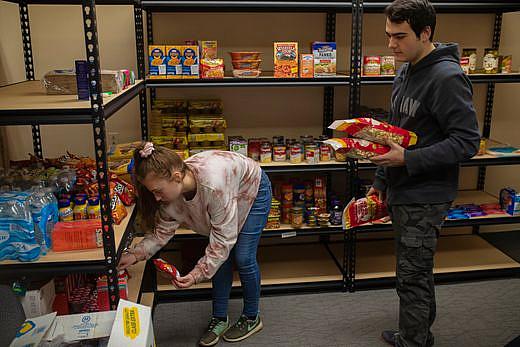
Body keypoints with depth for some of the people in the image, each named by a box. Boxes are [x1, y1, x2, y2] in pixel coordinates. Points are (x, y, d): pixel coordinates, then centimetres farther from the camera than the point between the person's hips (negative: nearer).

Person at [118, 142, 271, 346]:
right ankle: (220, 319, 16)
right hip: (228, 197, 6)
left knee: (243, 258, -6)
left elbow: (224, 237, -35)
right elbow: (162, 232, -13)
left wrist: (198, 274, -35)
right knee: (222, 257, 1)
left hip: (253, 190, -5)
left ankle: (251, 318, 16)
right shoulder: (172, 190, -24)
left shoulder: (213, 184, -45)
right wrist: (134, 255, -26)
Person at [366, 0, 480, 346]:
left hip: (424, 198, -9)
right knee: (418, 272, 22)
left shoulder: (447, 78, -18)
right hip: (401, 194, 9)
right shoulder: (405, 74, 11)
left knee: (412, 278, 1)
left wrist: (408, 159, -25)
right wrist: (381, 181, 19)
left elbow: (467, 142, -20)